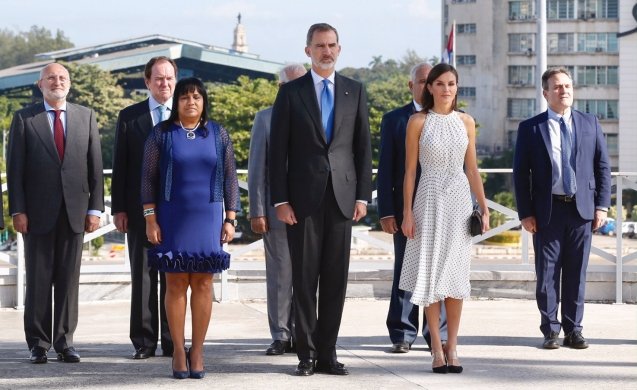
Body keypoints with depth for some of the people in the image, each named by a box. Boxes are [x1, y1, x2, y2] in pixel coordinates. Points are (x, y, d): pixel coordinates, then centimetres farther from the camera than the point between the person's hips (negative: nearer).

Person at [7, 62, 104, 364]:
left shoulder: (86, 117, 10)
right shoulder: (24, 119, 4)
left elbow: (94, 165, 8)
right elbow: (15, 168, 1)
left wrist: (95, 208, 1)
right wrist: (17, 211, -7)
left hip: (74, 212, 2)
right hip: (38, 213, -2)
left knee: (69, 279, 3)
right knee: (38, 280, 2)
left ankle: (64, 342, 8)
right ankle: (38, 343, 8)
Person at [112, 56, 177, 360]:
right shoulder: (129, 117, 7)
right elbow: (120, 165, 5)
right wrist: (118, 208, -1)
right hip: (140, 208, 0)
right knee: (142, 275, 2)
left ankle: (172, 341, 10)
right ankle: (144, 341, 6)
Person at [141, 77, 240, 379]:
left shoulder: (218, 134, 5)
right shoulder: (161, 134, 2)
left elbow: (230, 178, 6)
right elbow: (148, 179, 1)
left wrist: (230, 219, 0)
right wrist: (150, 220, -6)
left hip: (208, 218, 1)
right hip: (172, 218, -1)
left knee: (203, 283, 1)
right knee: (175, 283, 0)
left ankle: (197, 352, 6)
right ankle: (178, 351, 5)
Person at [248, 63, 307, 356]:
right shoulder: (265, 119, 5)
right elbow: (256, 169, 3)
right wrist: (257, 211, -3)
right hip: (278, 211, -1)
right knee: (279, 275, 2)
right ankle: (280, 336, 8)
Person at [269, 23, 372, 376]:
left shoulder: (354, 91, 9)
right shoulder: (290, 92, 3)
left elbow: (363, 147, 9)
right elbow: (277, 150, 1)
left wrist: (363, 195, 1)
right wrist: (280, 200, -6)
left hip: (342, 197, 2)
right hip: (303, 198, -2)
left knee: (335, 279, 3)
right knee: (304, 278, 1)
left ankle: (327, 353, 9)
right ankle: (306, 354, 7)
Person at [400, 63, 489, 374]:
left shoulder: (466, 122, 7)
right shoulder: (418, 122, -1)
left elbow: (472, 169, 10)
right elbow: (410, 170, -1)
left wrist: (484, 208, 5)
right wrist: (407, 213, -6)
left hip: (459, 200, 2)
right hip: (430, 199, -2)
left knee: (456, 273, 2)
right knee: (431, 272, -1)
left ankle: (452, 347, 7)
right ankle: (437, 348, 3)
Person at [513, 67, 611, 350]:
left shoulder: (590, 124, 9)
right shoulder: (530, 128, 3)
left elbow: (603, 166, 9)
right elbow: (520, 173, 2)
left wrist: (602, 205, 1)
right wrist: (525, 213, -5)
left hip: (581, 210, 2)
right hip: (548, 211, -1)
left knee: (576, 273, 5)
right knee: (547, 273, 1)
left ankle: (574, 330, 12)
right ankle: (550, 331, 9)